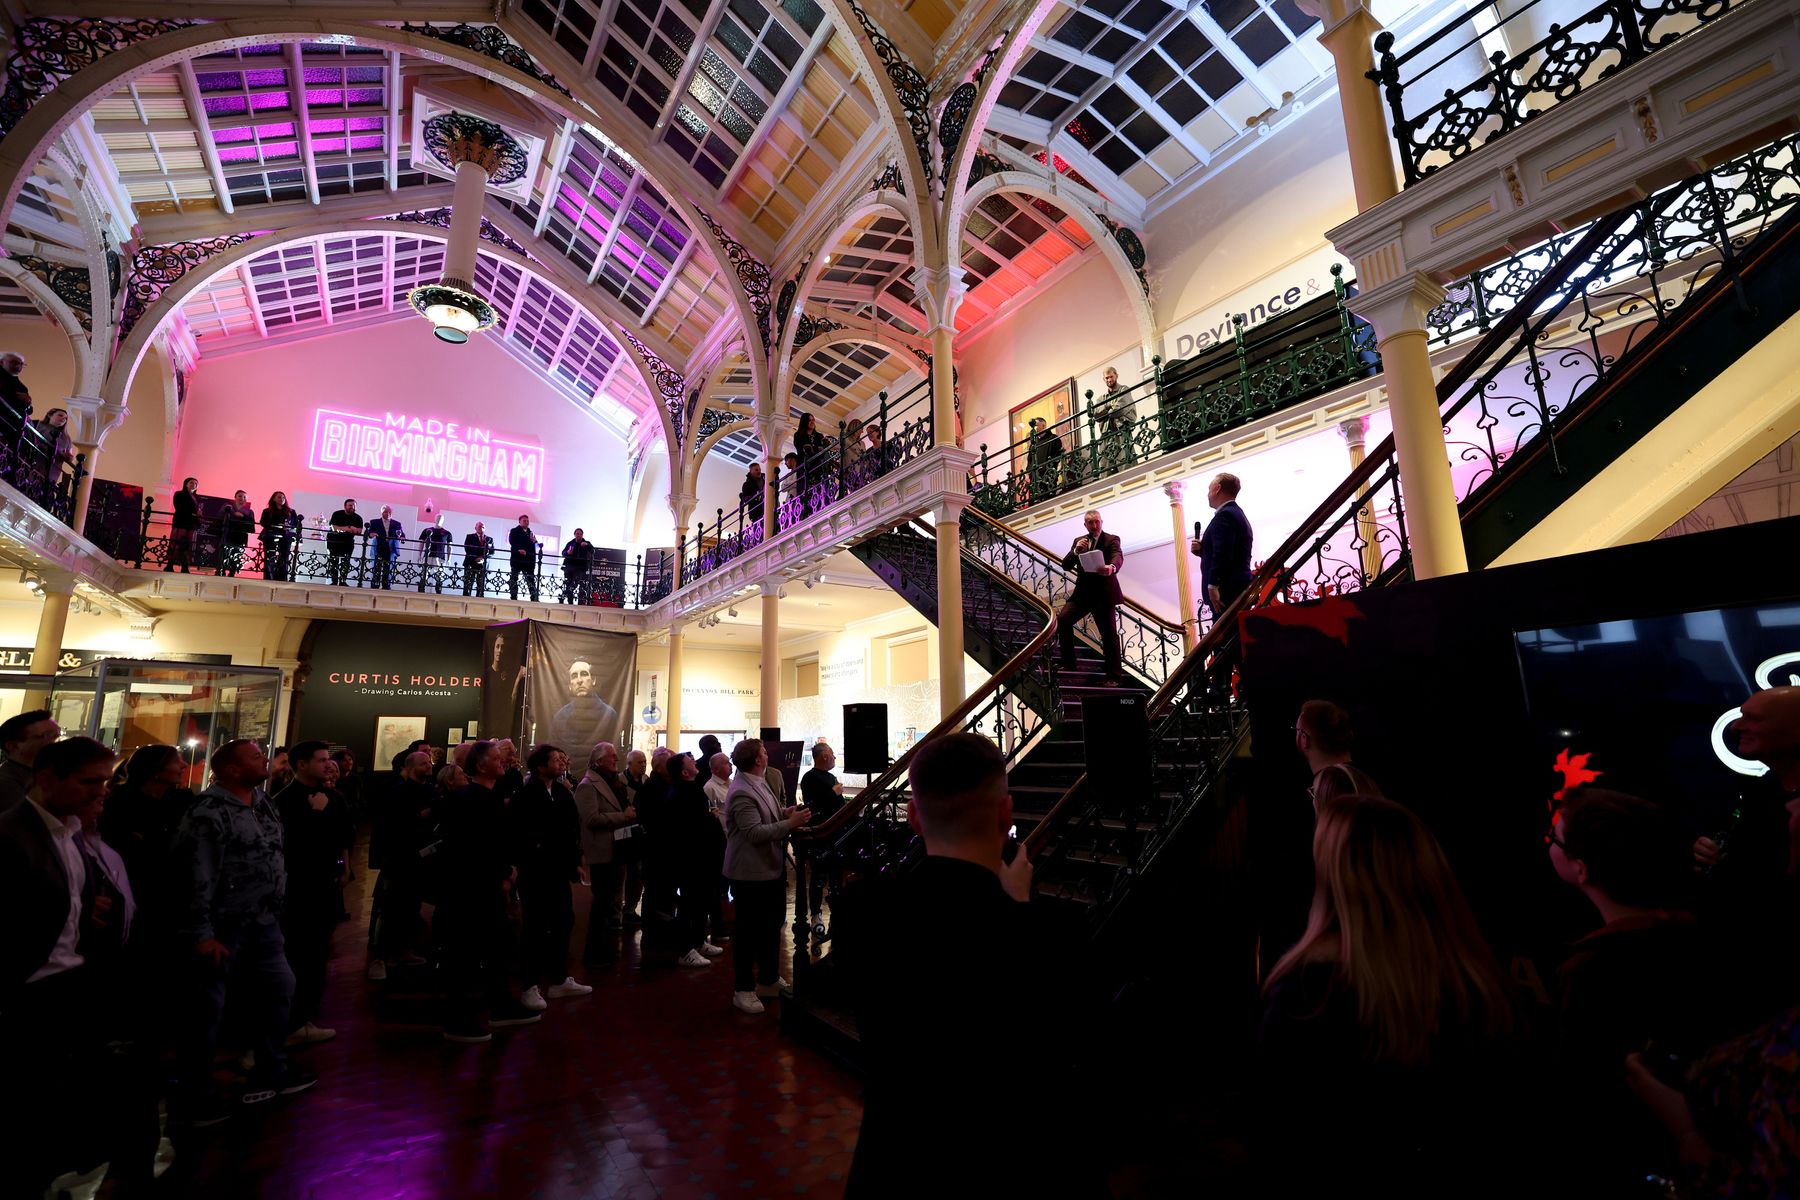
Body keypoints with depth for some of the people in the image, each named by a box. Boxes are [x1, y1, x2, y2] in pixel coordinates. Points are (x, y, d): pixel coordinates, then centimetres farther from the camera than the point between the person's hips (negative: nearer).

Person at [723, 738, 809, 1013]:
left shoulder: (759, 783, 8)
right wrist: (789, 824, -26)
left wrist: (783, 814, 3)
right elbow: (754, 833, -28)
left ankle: (769, 979, 36)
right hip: (751, 873, -10)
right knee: (749, 930, 4)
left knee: (771, 925, 20)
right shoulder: (741, 792, -24)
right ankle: (743, 989, 20)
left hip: (771, 869, 10)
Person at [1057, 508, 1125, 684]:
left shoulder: (1111, 539, -3)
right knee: (1062, 620, -12)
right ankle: (1068, 664, 1)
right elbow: (1066, 565, 4)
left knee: (1109, 634, -1)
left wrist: (1112, 567, -47)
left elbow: (1118, 557, -23)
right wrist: (1076, 551, -17)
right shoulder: (1079, 541, 11)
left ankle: (1113, 676, 10)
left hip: (1104, 594, -4)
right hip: (1082, 592, 4)